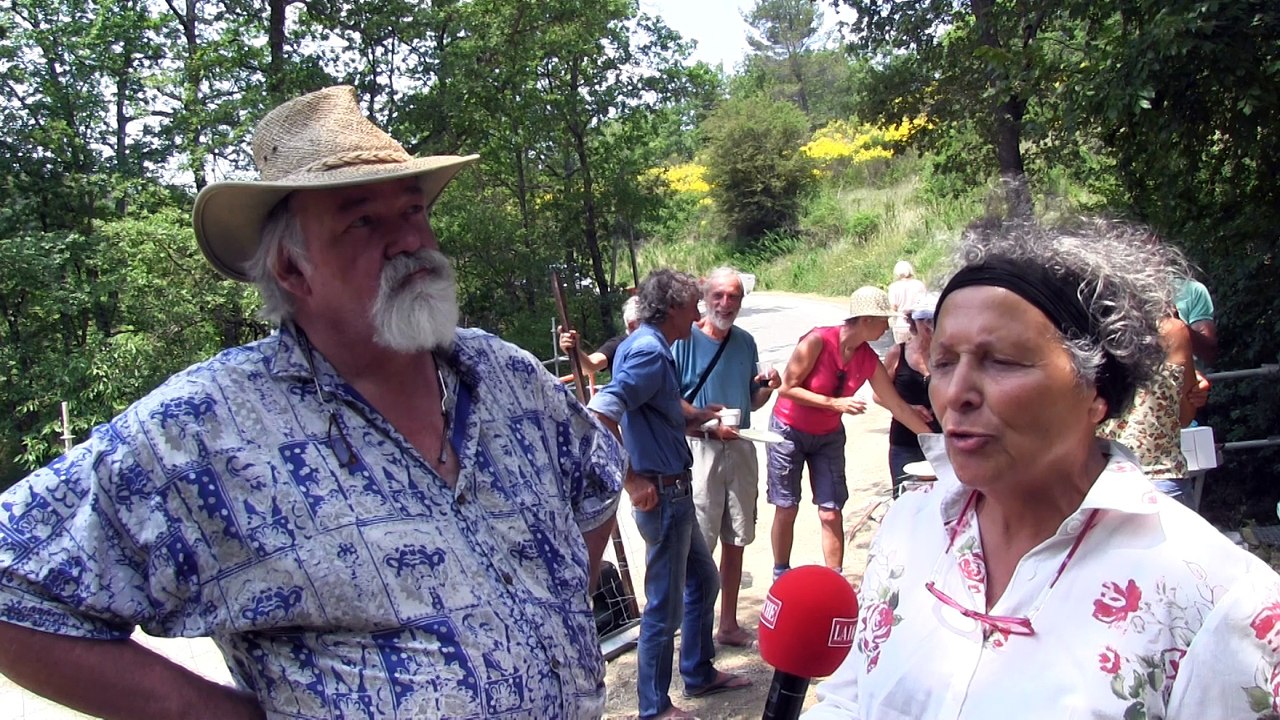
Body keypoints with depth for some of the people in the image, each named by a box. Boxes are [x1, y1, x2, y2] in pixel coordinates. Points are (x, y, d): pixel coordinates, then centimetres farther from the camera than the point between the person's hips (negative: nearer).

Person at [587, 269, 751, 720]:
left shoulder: (644, 346, 11)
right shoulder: (650, 352, -20)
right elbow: (600, 414, -32)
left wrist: (699, 415, 15)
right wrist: (632, 481, -26)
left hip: (674, 492, 11)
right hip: (662, 493, -11)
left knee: (704, 579, 24)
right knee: (665, 606, 3)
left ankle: (699, 674, 40)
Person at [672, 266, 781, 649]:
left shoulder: (745, 342, 9)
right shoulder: (685, 338, -9)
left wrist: (768, 387, -3)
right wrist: (709, 425, -20)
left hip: (741, 448, 6)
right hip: (699, 449, -6)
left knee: (736, 540, 13)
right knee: (699, 545, -3)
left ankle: (729, 624, 26)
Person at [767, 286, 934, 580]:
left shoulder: (869, 361, -9)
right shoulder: (818, 341, -24)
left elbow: (898, 406, -2)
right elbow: (787, 388, -21)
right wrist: (835, 404, -26)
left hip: (828, 436, 4)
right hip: (789, 430, -4)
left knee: (831, 513, -3)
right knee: (786, 510, 3)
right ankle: (781, 577, 19)